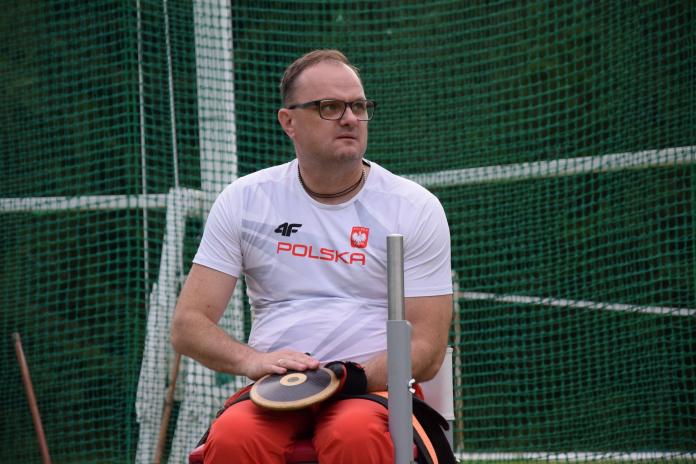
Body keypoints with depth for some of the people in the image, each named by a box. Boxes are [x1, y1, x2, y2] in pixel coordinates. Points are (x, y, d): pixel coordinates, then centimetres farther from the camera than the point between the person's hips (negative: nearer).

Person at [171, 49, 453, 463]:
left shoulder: (416, 208, 6)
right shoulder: (244, 200, 10)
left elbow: (426, 350, 0)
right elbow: (188, 325, 6)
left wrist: (351, 377, -20)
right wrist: (252, 360, -16)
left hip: (375, 390, -1)